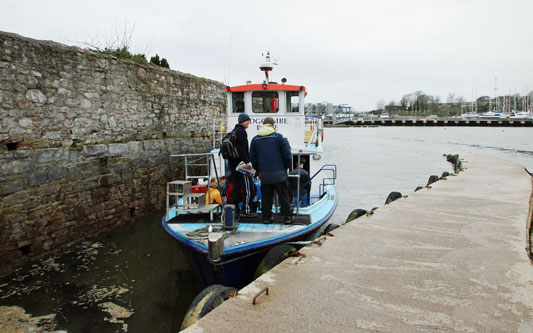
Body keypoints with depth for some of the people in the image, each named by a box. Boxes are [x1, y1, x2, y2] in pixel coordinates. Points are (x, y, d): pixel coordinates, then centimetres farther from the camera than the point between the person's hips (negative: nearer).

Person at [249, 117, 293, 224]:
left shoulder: (255, 139, 6)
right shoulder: (279, 137, -5)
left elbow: (252, 158, 10)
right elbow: (287, 155, -5)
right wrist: (286, 167, 11)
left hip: (264, 175, 3)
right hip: (279, 174, -2)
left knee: (266, 196, 13)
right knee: (283, 196, 7)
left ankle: (266, 217, 17)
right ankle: (287, 217, 12)